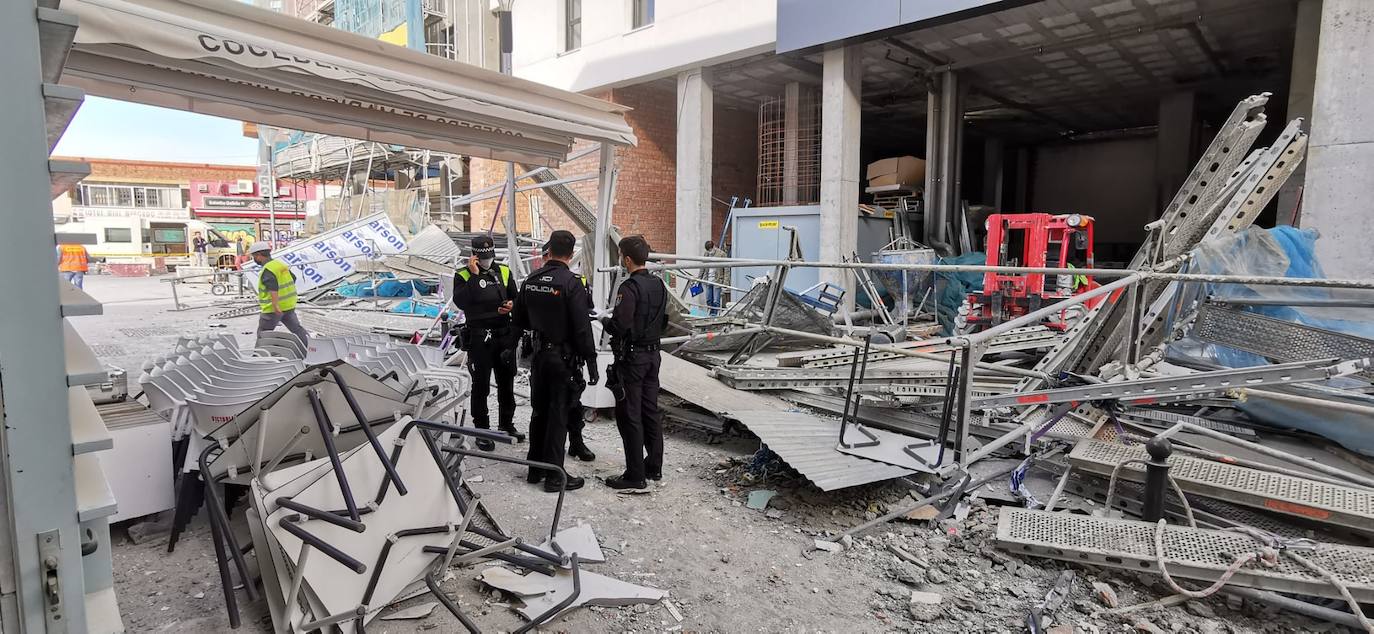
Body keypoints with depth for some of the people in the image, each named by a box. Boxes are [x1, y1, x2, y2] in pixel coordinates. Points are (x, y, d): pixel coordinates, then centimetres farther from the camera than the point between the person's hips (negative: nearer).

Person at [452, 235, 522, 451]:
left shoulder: (504, 272, 9)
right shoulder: (463, 275, -3)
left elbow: (515, 298, 17)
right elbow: (460, 302, -20)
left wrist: (512, 305, -6)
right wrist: (474, 275, -21)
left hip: (505, 335, 4)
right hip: (479, 337, -4)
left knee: (506, 383, 14)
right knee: (481, 385, 2)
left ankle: (506, 425, 29)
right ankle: (482, 430, 13)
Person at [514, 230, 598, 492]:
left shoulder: (531, 280, 3)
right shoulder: (572, 283, -18)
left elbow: (520, 320, 12)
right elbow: (582, 329, -19)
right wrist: (591, 363, -13)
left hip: (539, 355, 6)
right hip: (564, 357, -6)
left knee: (539, 411, 17)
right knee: (558, 415, 1)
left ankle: (535, 468, 28)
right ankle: (554, 476, 10)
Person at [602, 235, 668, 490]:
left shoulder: (629, 287, -18)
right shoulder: (659, 285, 9)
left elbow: (620, 326, -23)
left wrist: (604, 320, -4)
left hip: (631, 358, -8)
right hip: (653, 354, 8)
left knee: (629, 416, -1)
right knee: (651, 411, 15)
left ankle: (635, 475, 4)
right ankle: (654, 466, 23)